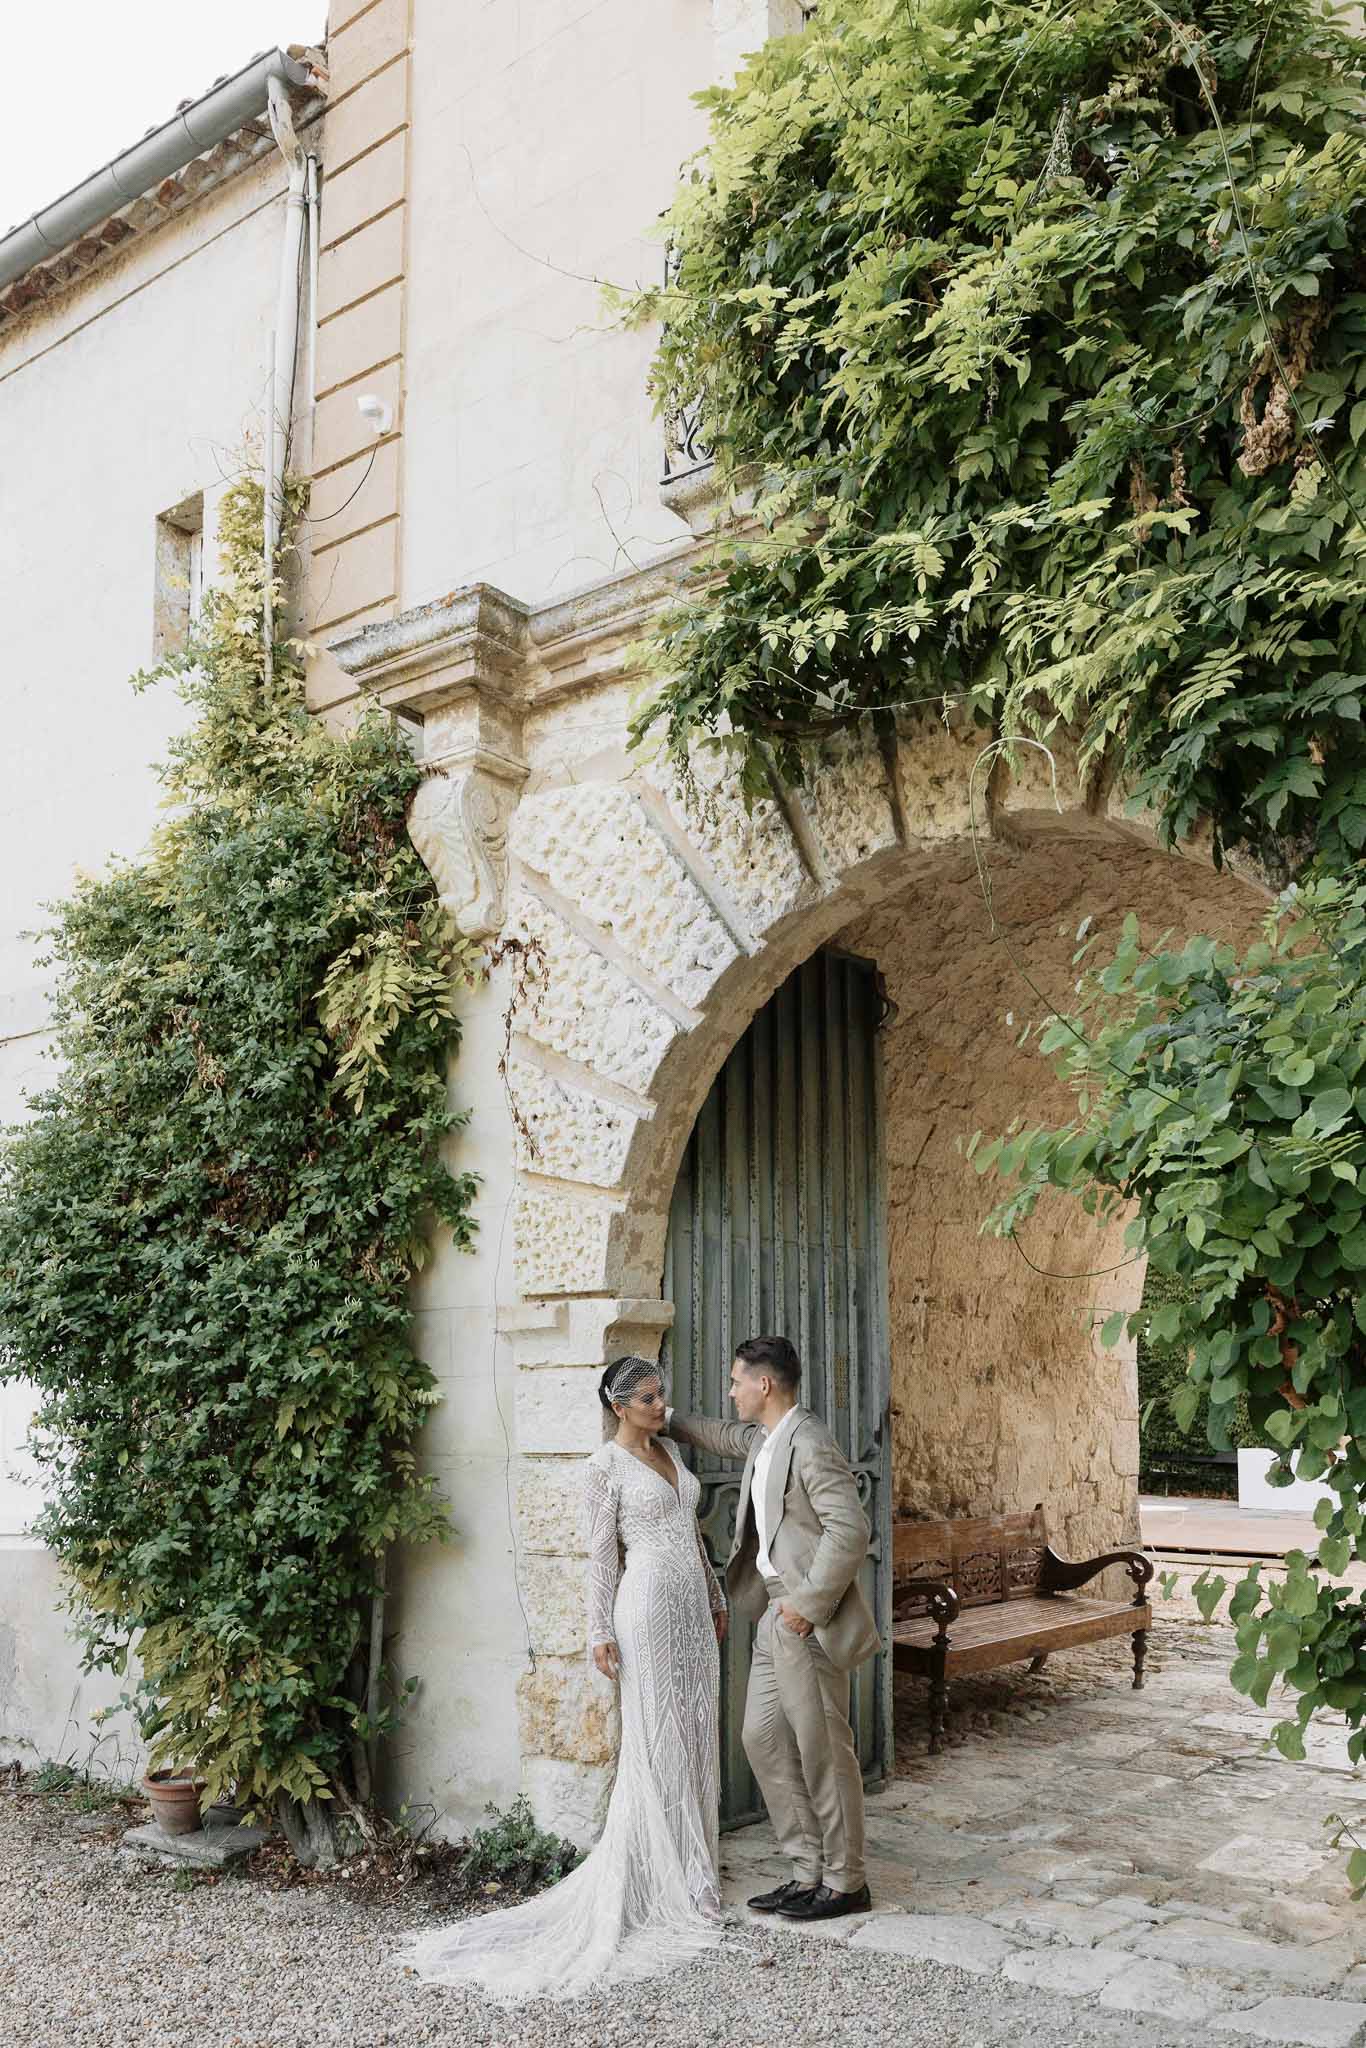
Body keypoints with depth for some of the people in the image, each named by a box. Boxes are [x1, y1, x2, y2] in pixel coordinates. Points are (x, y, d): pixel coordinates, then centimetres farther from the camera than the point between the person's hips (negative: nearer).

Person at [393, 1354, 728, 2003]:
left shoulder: (669, 1450, 13)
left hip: (691, 1604, 7)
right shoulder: (605, 1468, -8)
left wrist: (714, 1598, 19)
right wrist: (600, 1633, -11)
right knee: (655, 1742, -2)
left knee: (694, 1734, 10)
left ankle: (689, 1868, 20)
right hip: (648, 1605, -7)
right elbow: (601, 1555, -9)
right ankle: (654, 1881, 8)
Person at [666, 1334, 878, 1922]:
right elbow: (724, 1437, 34)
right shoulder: (764, 1438, 11)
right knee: (763, 1738, 13)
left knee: (823, 1750, 1)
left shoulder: (810, 1444, -19)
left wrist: (809, 1605, -21)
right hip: (776, 1615, 10)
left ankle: (845, 1883, 16)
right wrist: (666, 1420, 35)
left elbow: (850, 1530, -25)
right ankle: (809, 1871, 22)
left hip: (808, 1622, -10)